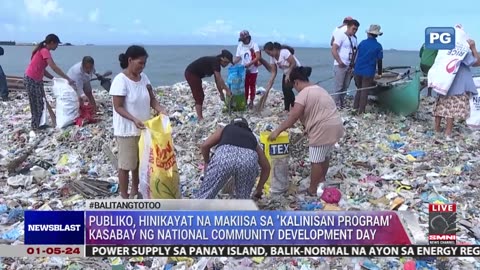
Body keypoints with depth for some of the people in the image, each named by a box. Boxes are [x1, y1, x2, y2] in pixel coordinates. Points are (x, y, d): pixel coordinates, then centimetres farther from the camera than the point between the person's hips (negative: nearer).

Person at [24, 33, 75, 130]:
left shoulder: (43, 51, 12)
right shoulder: (45, 51, -17)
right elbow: (54, 67, -26)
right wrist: (68, 79, -24)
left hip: (36, 80, 9)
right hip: (31, 80, -9)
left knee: (40, 102, 11)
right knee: (36, 104, 0)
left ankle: (39, 124, 18)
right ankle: (36, 125, 9)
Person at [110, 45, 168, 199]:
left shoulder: (143, 77, 2)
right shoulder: (121, 80, -19)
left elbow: (151, 99, 4)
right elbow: (118, 107, -19)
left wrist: (160, 110, -15)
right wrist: (134, 119, -31)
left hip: (143, 128, 7)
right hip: (127, 130, -7)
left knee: (140, 161, 19)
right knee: (126, 164, 4)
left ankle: (135, 191, 36)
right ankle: (124, 197, 18)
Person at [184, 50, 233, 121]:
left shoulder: (216, 63, 8)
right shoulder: (215, 61, -20)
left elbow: (217, 81, 14)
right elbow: (219, 79, -24)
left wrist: (221, 94, 16)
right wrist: (227, 90, -19)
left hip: (195, 74, 10)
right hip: (191, 73, -10)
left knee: (201, 96, 13)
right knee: (199, 96, -9)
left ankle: (200, 117, 18)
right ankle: (200, 118, -9)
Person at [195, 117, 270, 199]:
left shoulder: (225, 129, 39)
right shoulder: (252, 137, 43)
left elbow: (205, 146, 24)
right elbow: (266, 166, 43)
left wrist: (207, 162, 43)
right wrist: (259, 188, 55)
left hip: (224, 155, -1)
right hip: (248, 159, 2)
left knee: (203, 197, 10)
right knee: (243, 198, 25)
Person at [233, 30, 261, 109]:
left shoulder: (254, 45, -10)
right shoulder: (240, 46, 0)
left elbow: (258, 57, -17)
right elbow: (238, 57, 2)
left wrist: (249, 64, -27)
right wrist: (232, 63, -16)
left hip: (253, 70, -2)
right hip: (244, 70, 3)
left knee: (252, 86, 7)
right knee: (245, 87, 7)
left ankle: (251, 102, 19)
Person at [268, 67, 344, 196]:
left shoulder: (303, 94, -12)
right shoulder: (317, 89, 17)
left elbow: (292, 118, -18)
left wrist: (277, 131, -12)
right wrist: (307, 128, 27)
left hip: (323, 129, -10)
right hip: (335, 126, 10)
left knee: (316, 160, 2)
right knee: (325, 155, 24)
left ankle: (313, 189, 13)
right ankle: (321, 180, 40)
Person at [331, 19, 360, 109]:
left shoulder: (354, 38, 11)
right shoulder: (341, 35, -8)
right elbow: (333, 50, -14)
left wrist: (352, 64, 8)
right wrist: (340, 62, -18)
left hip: (349, 66, 6)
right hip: (340, 66, -6)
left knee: (345, 86, 10)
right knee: (339, 86, -3)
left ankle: (341, 103, 19)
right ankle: (336, 104, 6)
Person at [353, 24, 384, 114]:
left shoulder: (362, 43, 4)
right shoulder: (378, 46, -4)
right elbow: (379, 61, -1)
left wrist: (353, 67, 24)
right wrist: (379, 73, 10)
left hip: (357, 71, 3)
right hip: (368, 73, -3)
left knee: (359, 89, 19)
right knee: (364, 92, 4)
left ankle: (355, 107, 20)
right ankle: (361, 110, 4)